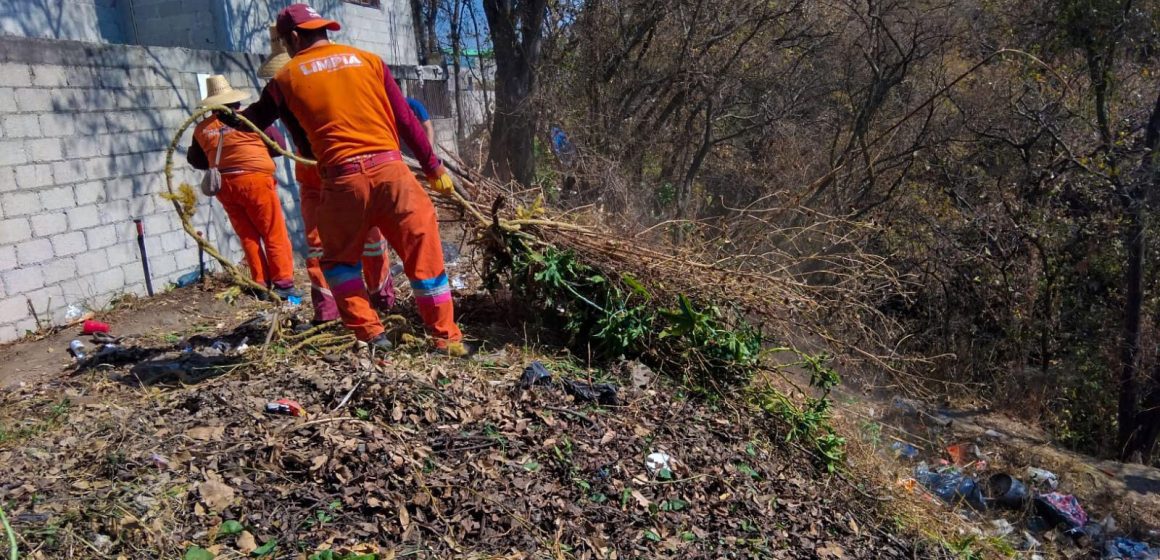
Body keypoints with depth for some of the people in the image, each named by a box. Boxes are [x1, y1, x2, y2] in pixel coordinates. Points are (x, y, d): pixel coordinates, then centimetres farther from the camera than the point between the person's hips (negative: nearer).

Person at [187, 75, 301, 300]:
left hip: (225, 186, 4)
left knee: (248, 236, 12)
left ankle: (261, 283, 12)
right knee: (275, 234, 1)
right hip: (255, 181, -4)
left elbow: (195, 160, 16)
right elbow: (280, 145, 2)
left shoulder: (202, 129, 7)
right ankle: (283, 283, -2)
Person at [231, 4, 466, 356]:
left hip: (342, 179, 0)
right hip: (390, 169, 1)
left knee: (338, 259, 22)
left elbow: (252, 121, 25)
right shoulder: (368, 60, 12)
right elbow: (405, 120, 11)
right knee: (424, 256, 9)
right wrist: (433, 167, 17)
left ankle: (370, 333, 15)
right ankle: (447, 338, 12)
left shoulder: (287, 79, 11)